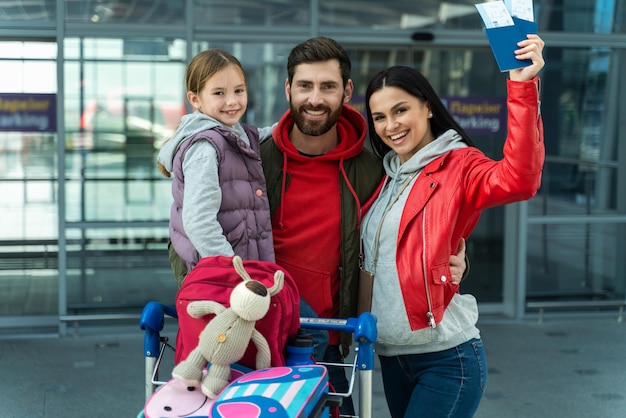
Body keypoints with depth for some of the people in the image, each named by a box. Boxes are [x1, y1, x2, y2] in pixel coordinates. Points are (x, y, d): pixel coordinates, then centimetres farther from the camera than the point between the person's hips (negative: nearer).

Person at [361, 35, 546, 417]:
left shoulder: (458, 166, -9)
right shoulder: (386, 177, 12)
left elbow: (519, 180, -30)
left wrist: (522, 87, -35)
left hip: (447, 360, -7)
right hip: (392, 356, 7)